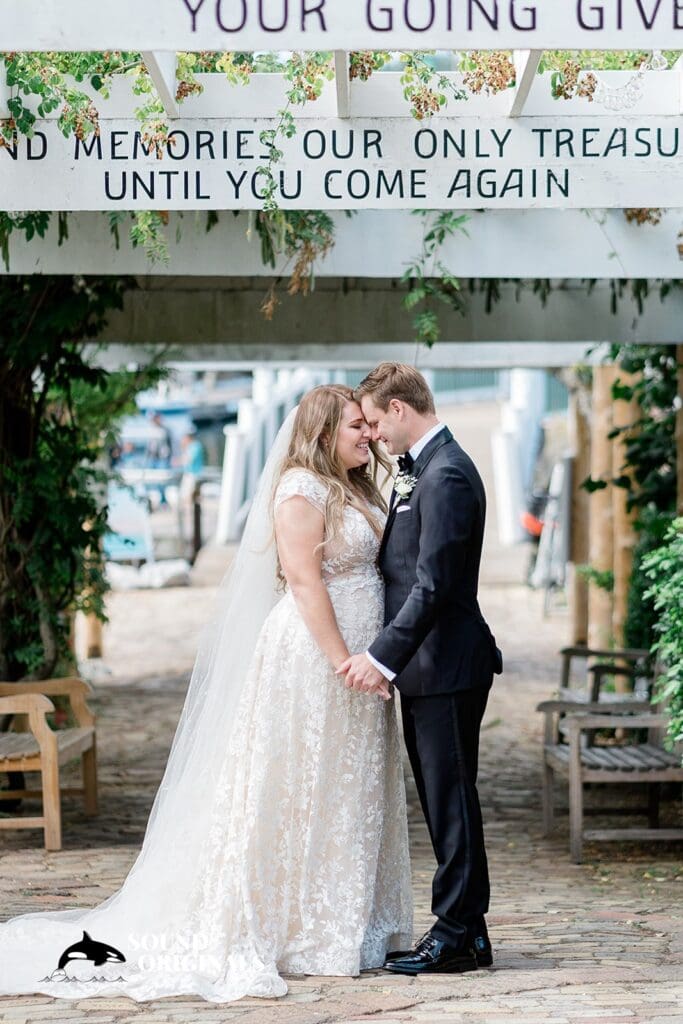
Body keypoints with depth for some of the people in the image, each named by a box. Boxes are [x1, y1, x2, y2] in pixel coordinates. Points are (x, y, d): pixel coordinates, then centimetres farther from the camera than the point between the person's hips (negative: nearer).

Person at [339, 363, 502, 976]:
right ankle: (468, 930, 20)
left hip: (446, 666, -10)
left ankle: (456, 936, 3)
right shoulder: (419, 470, 16)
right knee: (445, 799, 14)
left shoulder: (446, 476, -17)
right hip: (429, 669, 10)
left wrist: (383, 658, -23)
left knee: (450, 799, -3)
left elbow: (432, 585, -22)